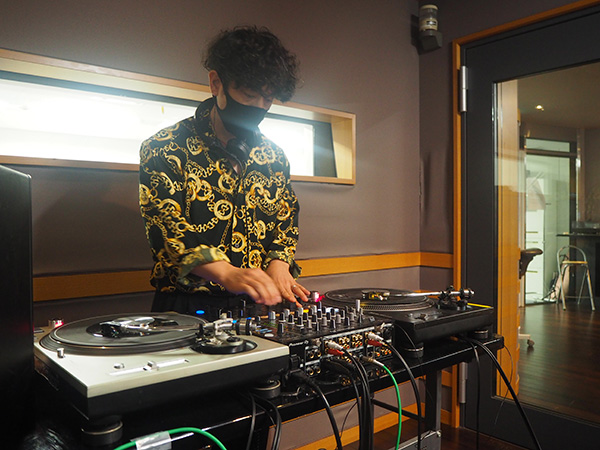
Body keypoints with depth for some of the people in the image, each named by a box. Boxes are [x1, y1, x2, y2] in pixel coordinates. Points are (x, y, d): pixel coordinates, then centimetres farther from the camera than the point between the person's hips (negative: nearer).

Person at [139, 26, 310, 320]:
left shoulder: (274, 156, 14)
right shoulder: (164, 149, -2)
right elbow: (166, 224, -12)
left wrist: (278, 264, -2)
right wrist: (226, 273, -28)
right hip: (189, 307, -3)